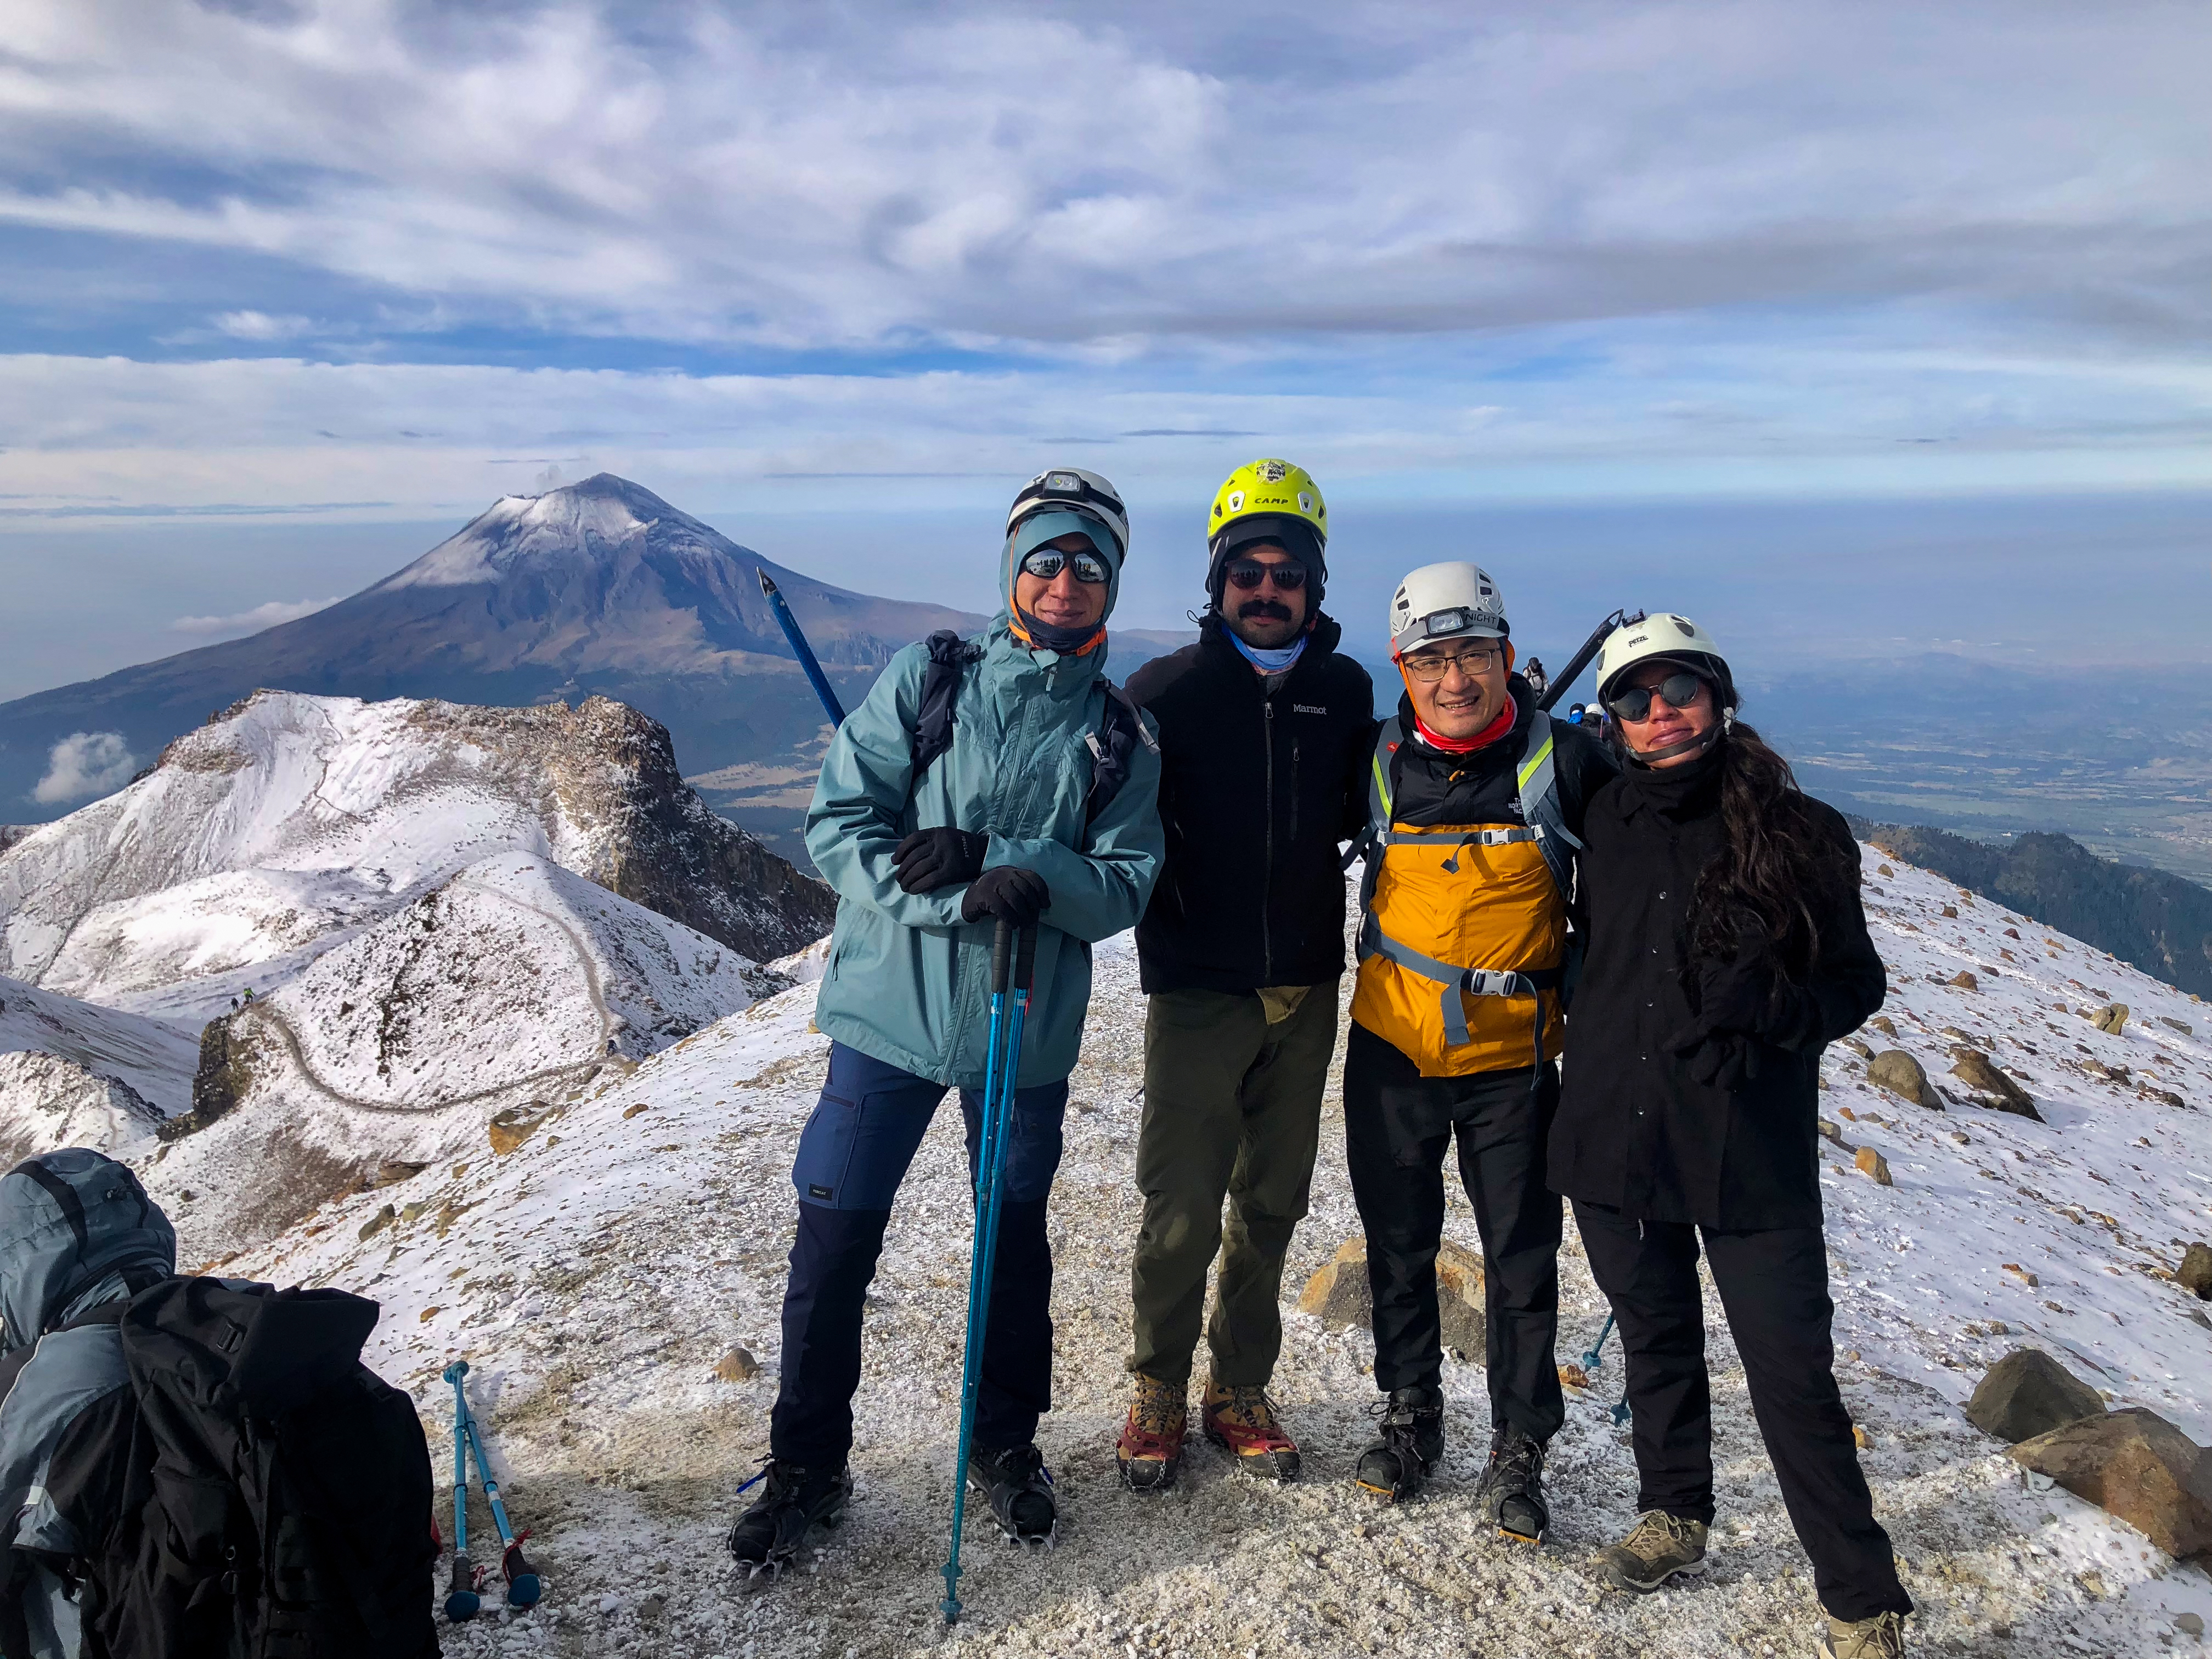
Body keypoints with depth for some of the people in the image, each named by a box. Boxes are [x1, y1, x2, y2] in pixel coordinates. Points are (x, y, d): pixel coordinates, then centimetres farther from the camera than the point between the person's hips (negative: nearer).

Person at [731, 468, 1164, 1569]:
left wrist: (1004, 861, -22)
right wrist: (956, 900, -21)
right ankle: (806, 1468, 25)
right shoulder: (928, 678, -1)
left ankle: (1006, 1445, 38)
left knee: (1015, 1239, 16)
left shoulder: (1122, 735, 3)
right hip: (890, 1012, -1)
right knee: (833, 1242, 4)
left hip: (1027, 1030, 1)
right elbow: (837, 822, -8)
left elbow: (1126, 883, -5)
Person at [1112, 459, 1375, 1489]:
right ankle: (1158, 1393, 22)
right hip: (1197, 989, -3)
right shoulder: (1165, 691, -4)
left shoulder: (1346, 691, 6)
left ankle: (1240, 1389, 31)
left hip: (1306, 990, 4)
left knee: (1271, 1203, 14)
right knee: (1182, 1210, 0)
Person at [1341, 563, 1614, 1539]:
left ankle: (1518, 1453, 23)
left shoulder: (1562, 762, -11)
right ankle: (1410, 1413, 34)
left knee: (1522, 1256, 6)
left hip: (1512, 1054, -2)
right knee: (1398, 1242, 14)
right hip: (1391, 1045, 2)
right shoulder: (1381, 762, -5)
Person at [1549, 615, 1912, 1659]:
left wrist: (1775, 1006, -17)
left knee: (1793, 1378, 0)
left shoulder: (1800, 833, -5)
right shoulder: (1611, 820, 3)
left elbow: (1857, 983, 1)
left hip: (1749, 1151, -3)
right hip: (1614, 1135, 4)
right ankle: (1675, 1517, 40)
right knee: (1657, 1340, 19)